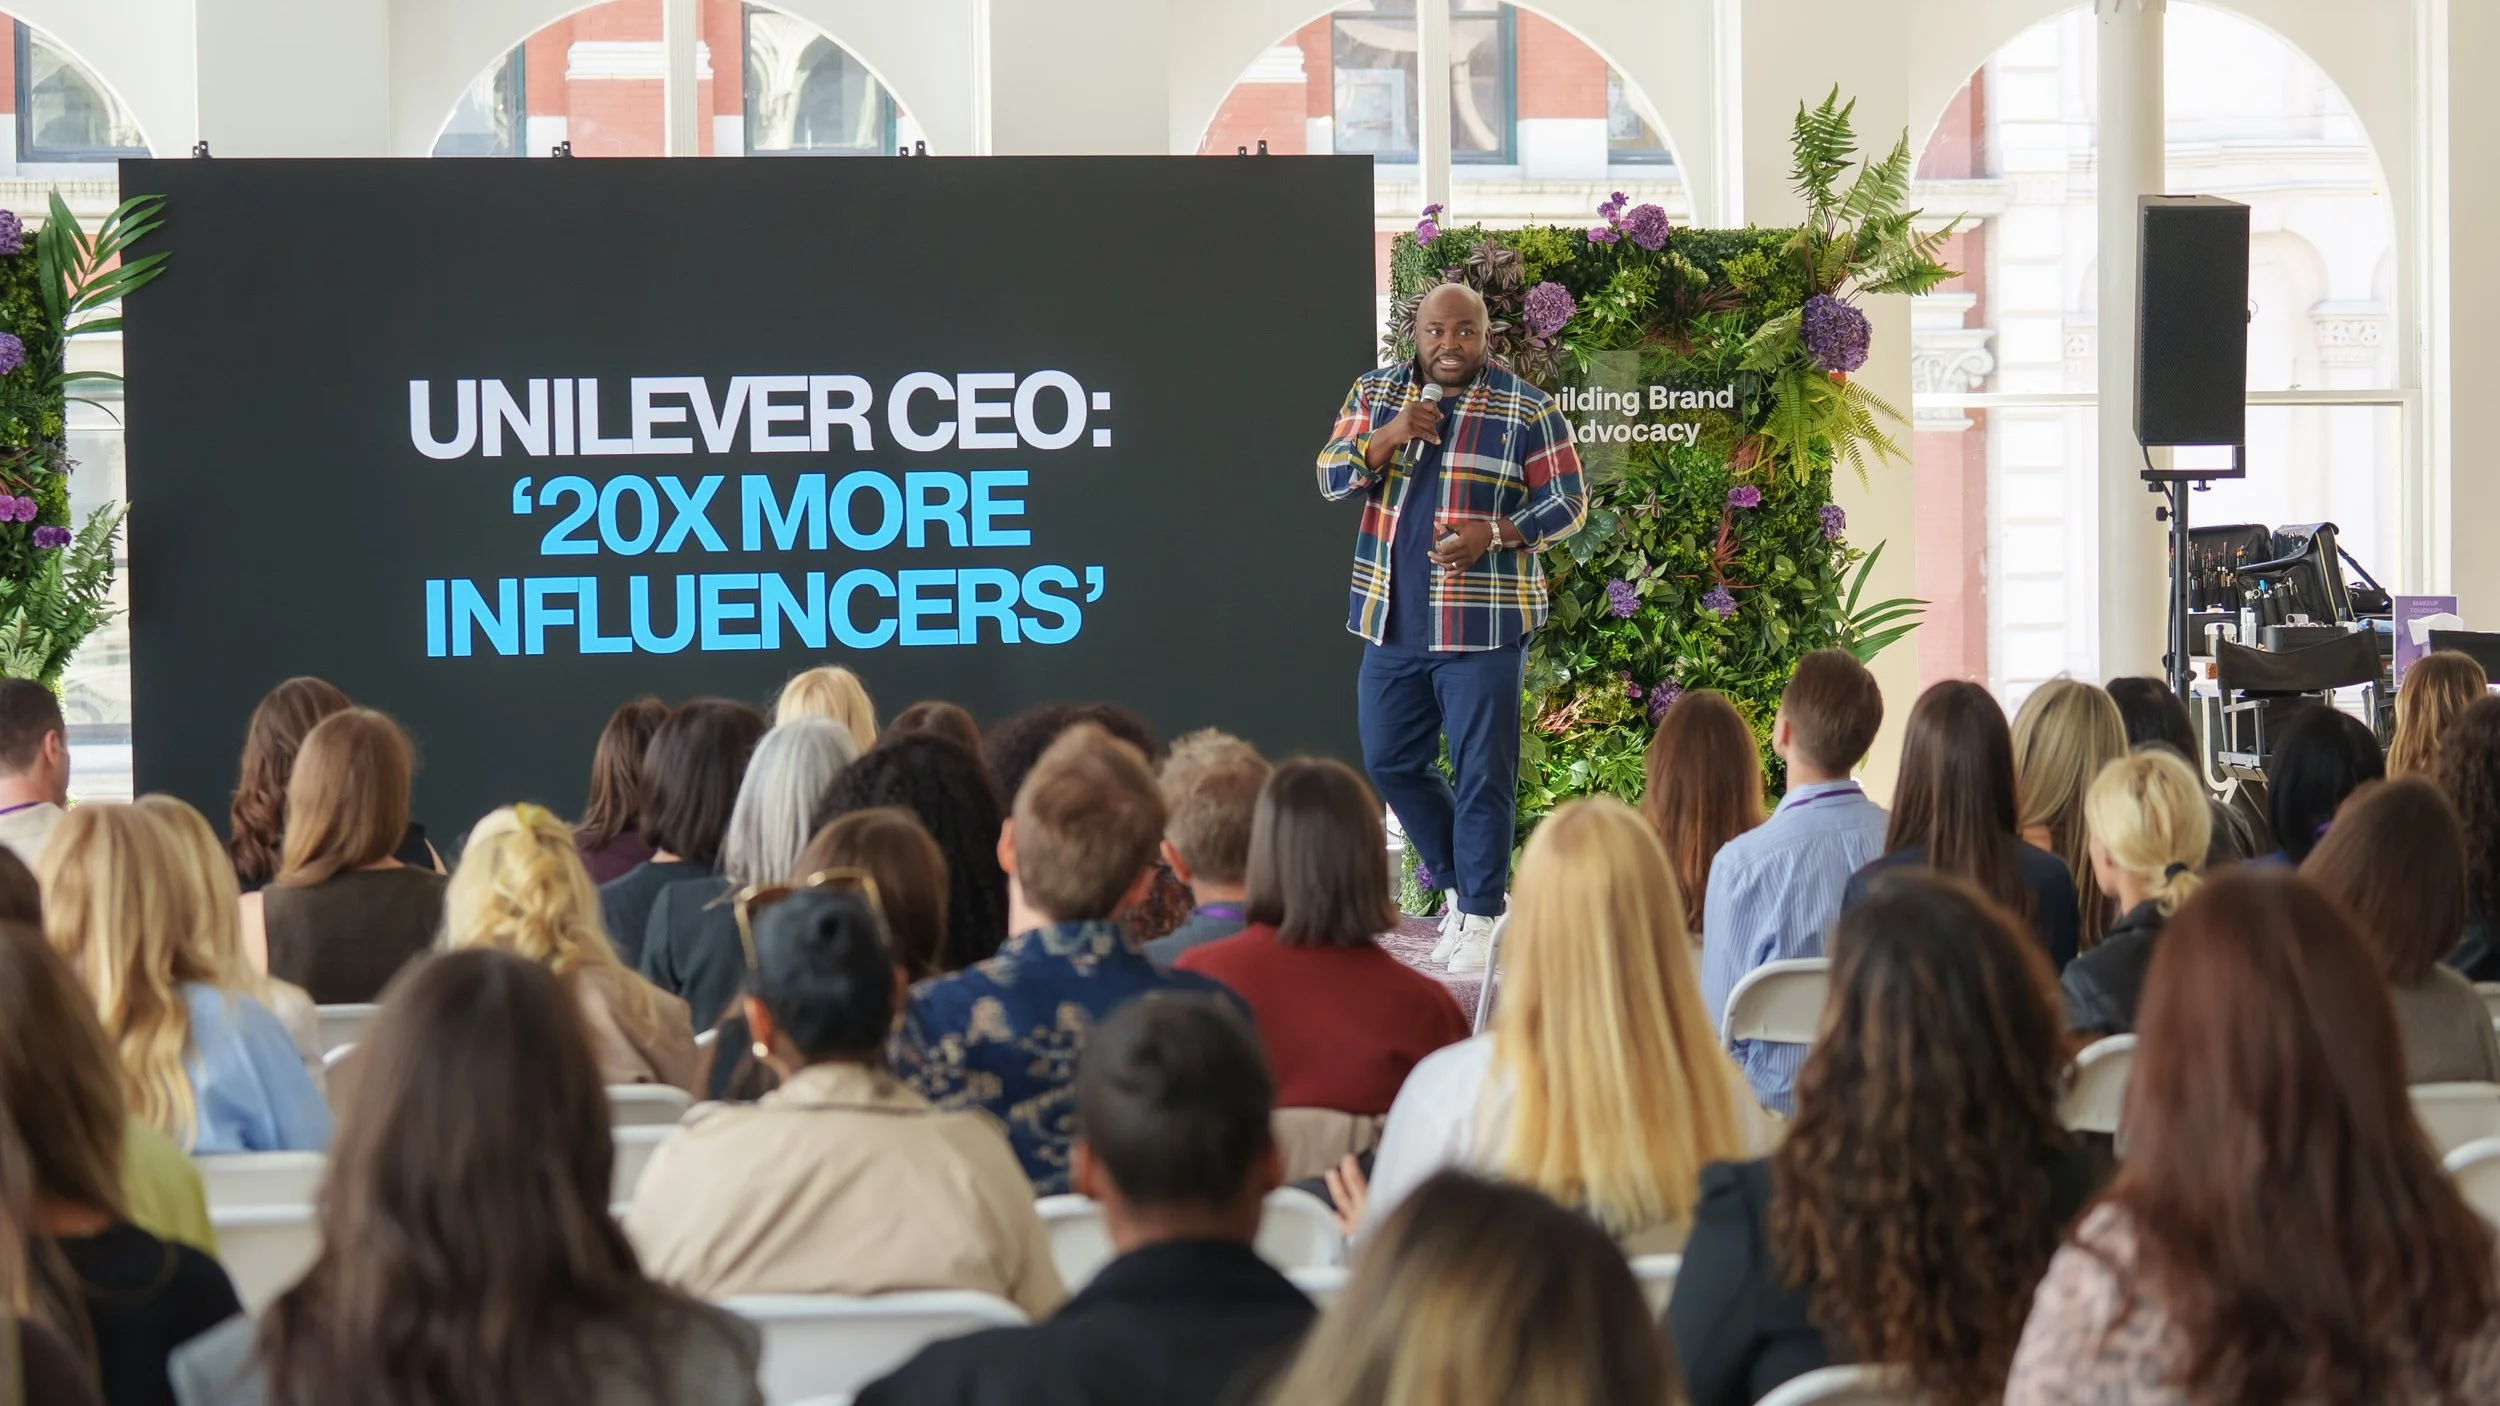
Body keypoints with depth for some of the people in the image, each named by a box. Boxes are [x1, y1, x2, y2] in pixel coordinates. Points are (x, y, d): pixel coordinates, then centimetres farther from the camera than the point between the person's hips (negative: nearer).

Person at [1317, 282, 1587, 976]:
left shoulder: (1526, 410, -3)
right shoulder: (1373, 393, 9)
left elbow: (1567, 501, -2)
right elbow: (1332, 478, 3)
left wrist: (1493, 535, -18)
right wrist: (1390, 436, -15)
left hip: (1483, 626, -5)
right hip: (1392, 624, 5)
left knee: (1482, 774, -3)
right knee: (1391, 762, 11)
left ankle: (1480, 914, 6)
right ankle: (1460, 879, 27)